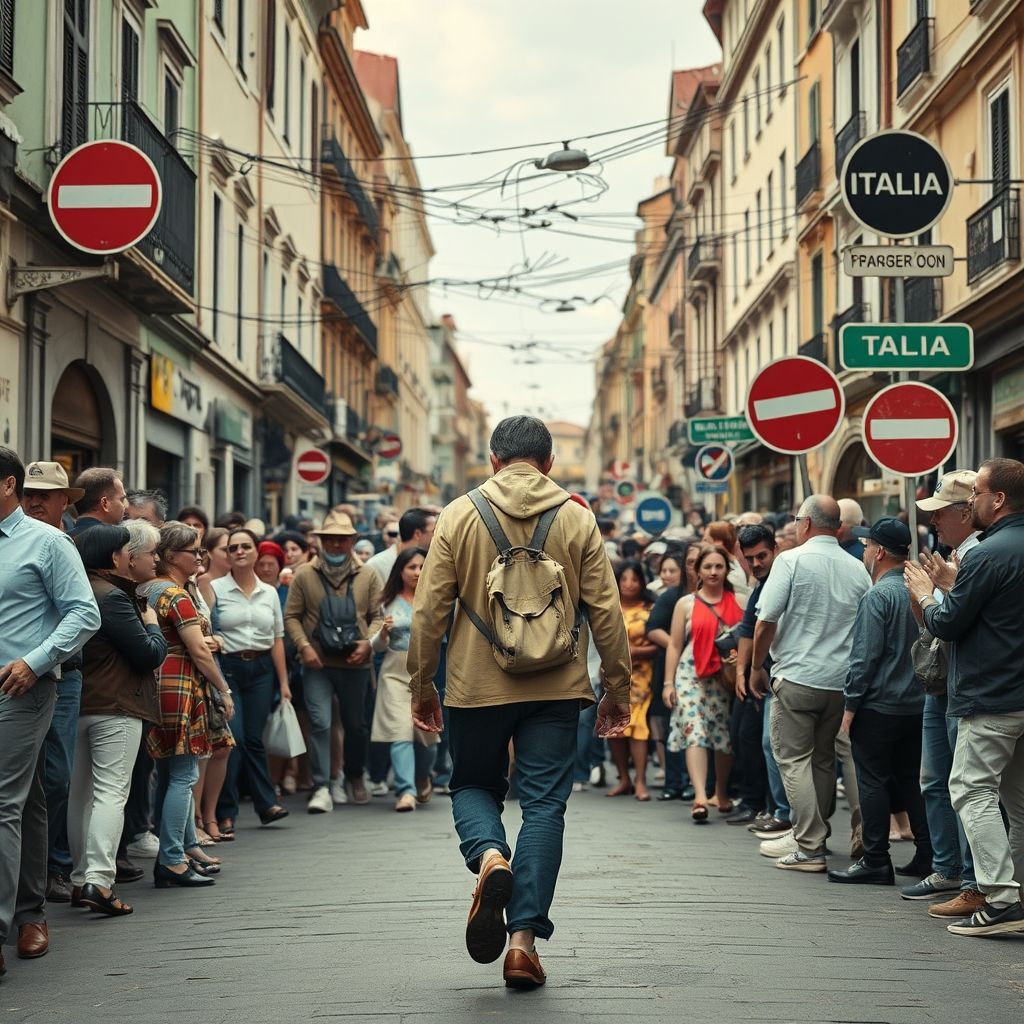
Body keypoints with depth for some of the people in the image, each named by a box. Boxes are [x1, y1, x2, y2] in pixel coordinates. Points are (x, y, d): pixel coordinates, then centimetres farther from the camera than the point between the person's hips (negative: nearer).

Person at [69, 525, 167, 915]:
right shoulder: (112, 597, -15)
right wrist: (152, 623, 2)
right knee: (111, 791, -10)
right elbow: (150, 654, -14)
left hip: (81, 703, 9)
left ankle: (80, 878, 20)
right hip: (116, 707, -9)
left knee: (81, 792, 13)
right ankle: (99, 879, -18)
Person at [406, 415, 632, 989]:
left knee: (473, 785, 19)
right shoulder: (576, 519, 2)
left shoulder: (460, 516, 0)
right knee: (544, 805, 6)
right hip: (555, 687, 0)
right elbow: (605, 611, 1)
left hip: (478, 684, 0)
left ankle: (490, 857, -12)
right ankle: (525, 936, 1)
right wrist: (618, 688, 9)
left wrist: (422, 685, 8)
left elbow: (430, 609, -1)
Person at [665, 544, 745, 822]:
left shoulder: (739, 603, 8)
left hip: (726, 678, 1)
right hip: (691, 676, -1)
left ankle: (722, 793, 26)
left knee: (725, 736, 7)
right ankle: (700, 796, -25)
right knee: (694, 732, -15)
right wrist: (668, 683, 3)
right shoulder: (686, 604, 9)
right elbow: (675, 646, 8)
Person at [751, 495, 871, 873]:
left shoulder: (792, 560, -8)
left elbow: (766, 622, -10)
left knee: (794, 758, -1)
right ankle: (810, 834, 21)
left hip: (797, 676, -5)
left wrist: (756, 666, 4)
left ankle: (809, 848, -6)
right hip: (841, 681, 5)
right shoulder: (858, 569, 7)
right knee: (823, 758, 15)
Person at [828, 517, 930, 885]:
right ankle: (928, 855, 14)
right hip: (917, 704, 8)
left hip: (879, 707, -7)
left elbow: (864, 657, -17)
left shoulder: (878, 596, -15)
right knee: (911, 781, 14)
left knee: (873, 782, -1)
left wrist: (850, 706, -11)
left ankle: (876, 862, 1)